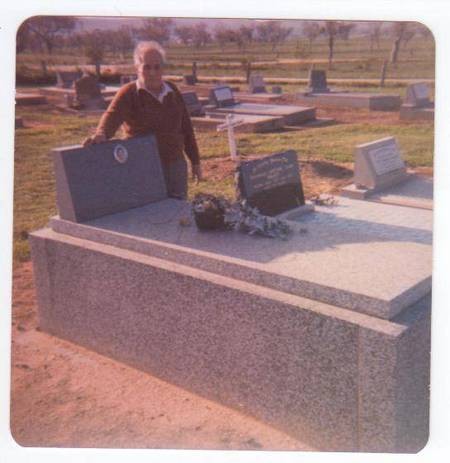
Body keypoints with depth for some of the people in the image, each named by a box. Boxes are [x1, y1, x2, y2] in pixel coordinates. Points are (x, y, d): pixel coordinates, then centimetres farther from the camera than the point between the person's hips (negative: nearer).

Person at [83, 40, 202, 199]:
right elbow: (112, 115, -26)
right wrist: (102, 133, -49)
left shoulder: (172, 92, 10)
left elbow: (186, 128, 14)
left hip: (176, 164, 5)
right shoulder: (128, 94, -7)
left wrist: (195, 162, 14)